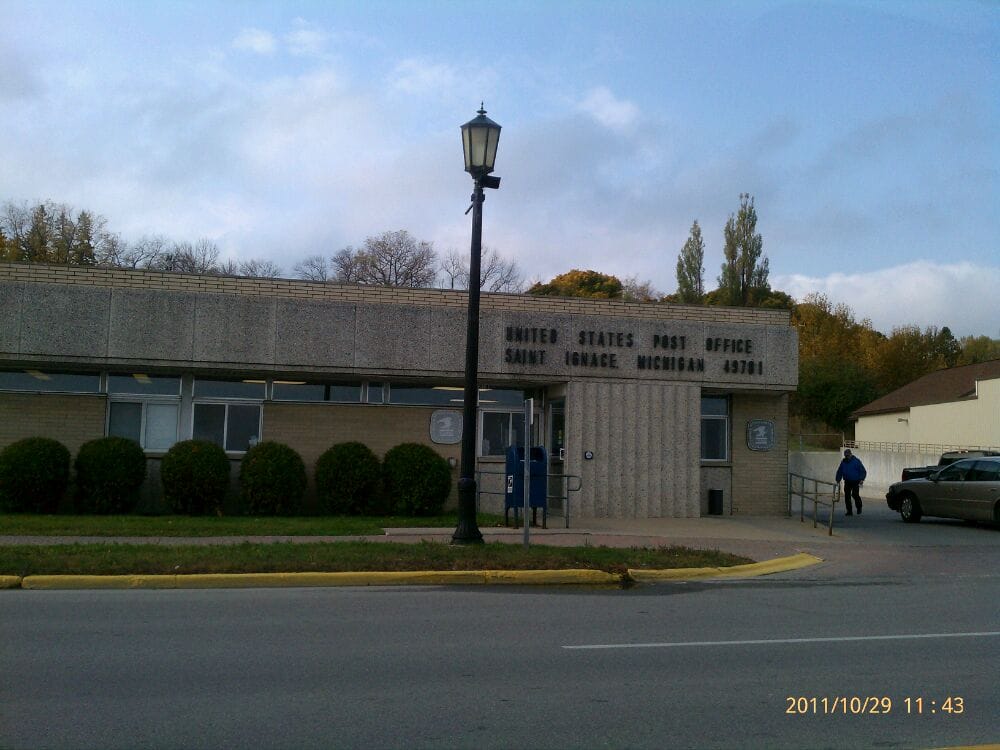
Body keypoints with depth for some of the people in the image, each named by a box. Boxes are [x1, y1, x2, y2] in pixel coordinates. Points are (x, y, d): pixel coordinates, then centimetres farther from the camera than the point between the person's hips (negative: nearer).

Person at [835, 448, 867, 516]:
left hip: (855, 482, -5)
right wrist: (838, 480, 10)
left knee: (855, 494, -17)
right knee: (847, 496, -1)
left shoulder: (856, 461, -4)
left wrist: (862, 479, -17)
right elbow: (839, 472, 18)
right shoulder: (843, 462, 10)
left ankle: (859, 507, 10)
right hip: (847, 482, 5)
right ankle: (849, 511, 7)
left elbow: (863, 471, -5)